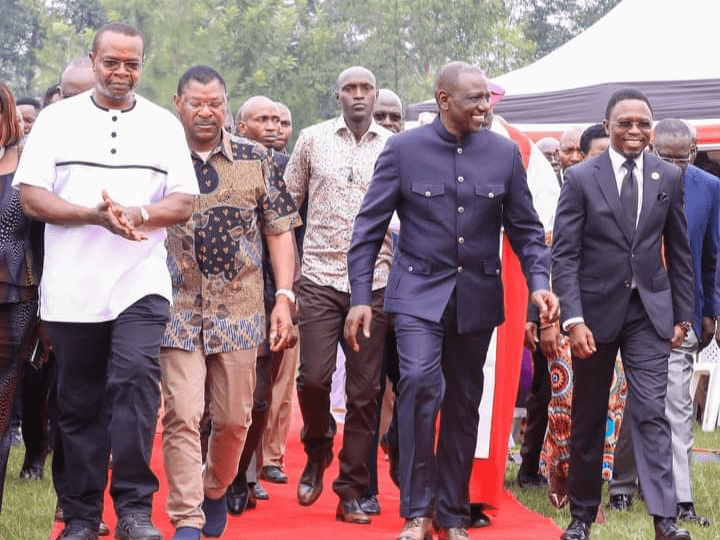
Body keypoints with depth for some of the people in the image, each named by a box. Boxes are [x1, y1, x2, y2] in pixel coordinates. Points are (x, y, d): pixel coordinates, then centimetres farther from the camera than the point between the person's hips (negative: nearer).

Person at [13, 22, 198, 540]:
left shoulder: (164, 125, 9)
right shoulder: (58, 119, 6)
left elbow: (183, 203, 4)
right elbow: (31, 196, -2)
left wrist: (138, 214, -16)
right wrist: (96, 215, -16)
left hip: (141, 284, 0)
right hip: (71, 288, 1)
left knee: (136, 380, -18)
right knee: (80, 403, 7)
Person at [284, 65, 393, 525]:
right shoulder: (313, 139, 6)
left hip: (374, 281, 0)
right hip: (320, 278, 0)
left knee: (364, 390, 2)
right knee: (314, 376, -10)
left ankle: (351, 491, 12)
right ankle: (317, 451, 21)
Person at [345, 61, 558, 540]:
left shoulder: (504, 152, 2)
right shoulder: (404, 149, -4)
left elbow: (525, 228, 7)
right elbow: (370, 227, -2)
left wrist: (539, 282, -9)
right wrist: (360, 297, -8)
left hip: (477, 296, 3)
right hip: (419, 291, -3)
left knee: (464, 405, 9)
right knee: (420, 383, -23)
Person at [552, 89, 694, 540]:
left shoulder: (669, 178, 4)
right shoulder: (581, 178, -4)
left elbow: (680, 251, 9)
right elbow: (565, 254, -7)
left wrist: (683, 314, 6)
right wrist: (574, 319, -15)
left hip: (649, 312, 1)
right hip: (596, 311, -1)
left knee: (651, 411, -8)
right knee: (588, 418, 9)